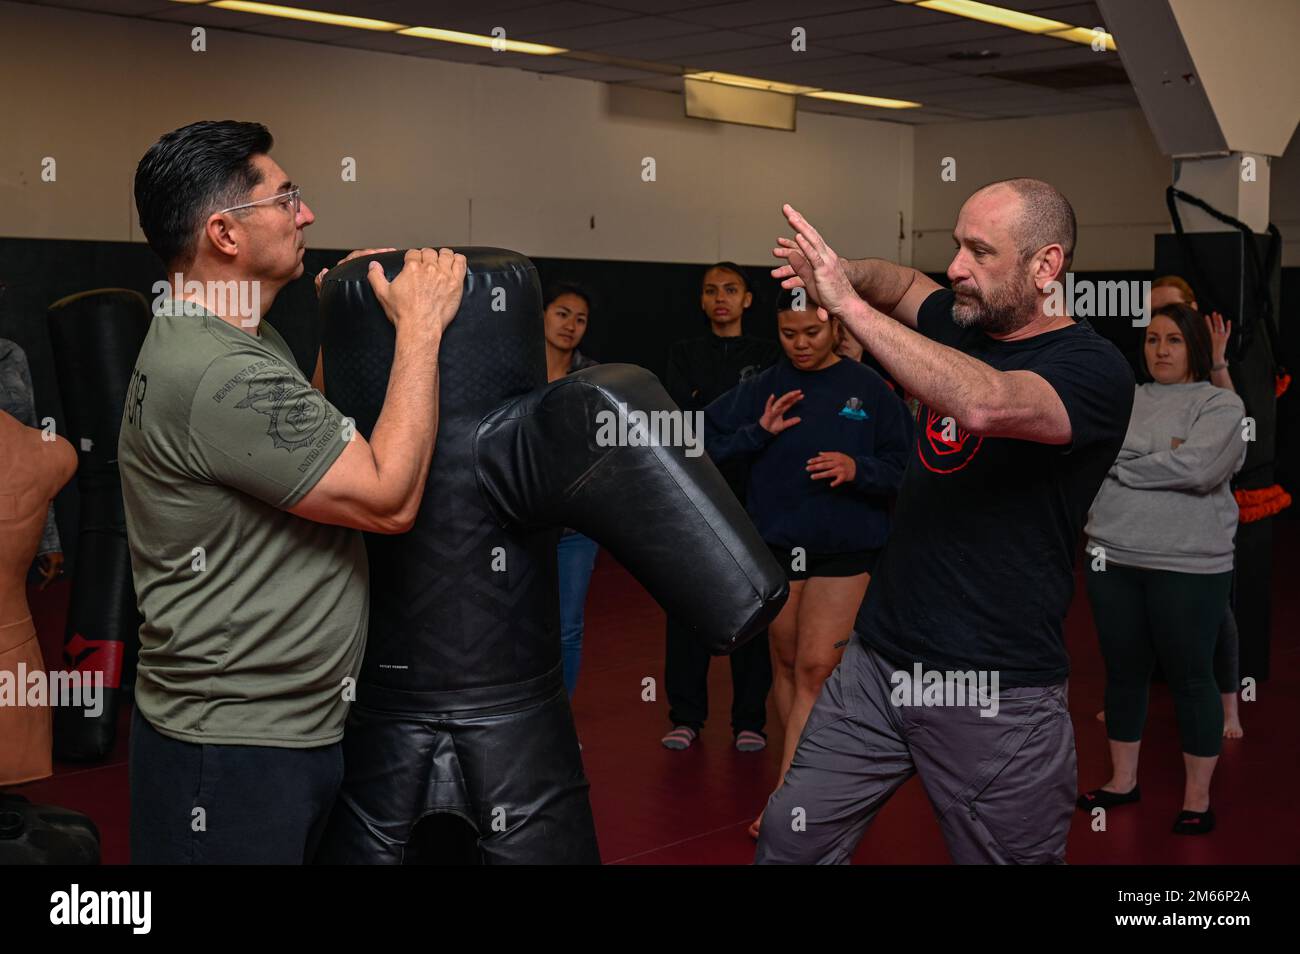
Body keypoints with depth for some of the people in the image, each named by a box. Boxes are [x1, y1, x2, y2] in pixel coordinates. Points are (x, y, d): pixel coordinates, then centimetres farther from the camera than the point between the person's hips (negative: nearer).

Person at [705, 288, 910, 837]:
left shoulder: (869, 389, -4)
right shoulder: (762, 389, 1)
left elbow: (903, 469, -2)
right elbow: (707, 446, 1)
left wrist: (857, 469, -20)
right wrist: (760, 432, -13)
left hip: (846, 548, -2)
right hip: (775, 545, 3)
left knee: (816, 670, -6)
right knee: (786, 664, 12)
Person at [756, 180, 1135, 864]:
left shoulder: (1094, 369, -13)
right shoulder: (959, 329, 7)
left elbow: (985, 403, -34)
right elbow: (901, 282, 28)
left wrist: (847, 301, -30)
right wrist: (842, 273, 3)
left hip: (995, 697, -6)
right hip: (875, 662, 6)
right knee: (789, 841, 6)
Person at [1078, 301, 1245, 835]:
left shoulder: (1221, 405, -3)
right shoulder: (1122, 399, 11)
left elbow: (1197, 467, -19)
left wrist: (1121, 465, -8)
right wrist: (1159, 458, -12)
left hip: (1188, 566, -4)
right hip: (1112, 559, 4)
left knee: (1190, 677, 5)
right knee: (1124, 672, 14)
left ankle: (1197, 797, 17)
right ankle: (1123, 780, 28)